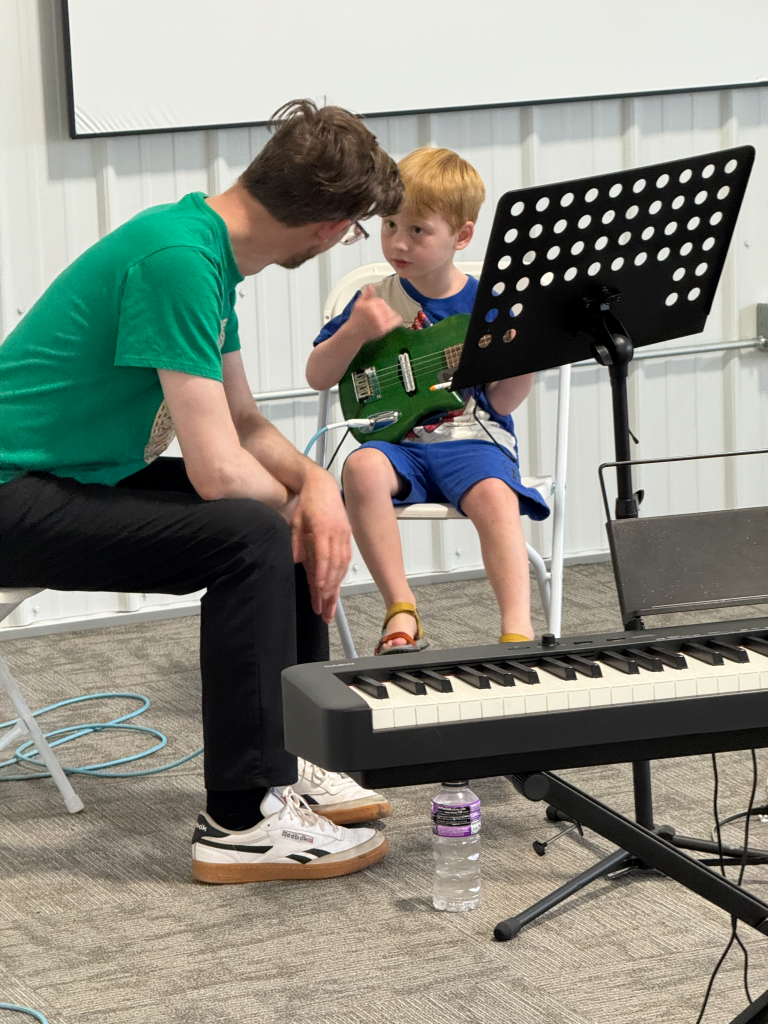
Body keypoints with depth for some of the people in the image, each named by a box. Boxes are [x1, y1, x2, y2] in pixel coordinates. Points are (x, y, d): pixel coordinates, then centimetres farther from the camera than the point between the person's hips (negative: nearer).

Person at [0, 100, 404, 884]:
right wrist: (297, 502, -6)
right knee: (253, 535, -25)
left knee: (298, 517, 11)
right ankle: (242, 821, -19)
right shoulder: (178, 258, -25)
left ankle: (282, 765, 18)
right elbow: (217, 469, -26)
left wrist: (314, 482, -5)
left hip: (76, 475, 11)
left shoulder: (209, 248, 7)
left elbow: (241, 421, 15)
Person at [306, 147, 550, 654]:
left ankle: (518, 630, -40)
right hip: (398, 440, 1)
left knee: (495, 494, -34)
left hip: (471, 440, -1)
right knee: (363, 468, -33)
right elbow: (317, 377, 9)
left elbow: (502, 402, 2)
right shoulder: (375, 301, 7)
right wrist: (355, 332, -9)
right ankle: (402, 612, -27)